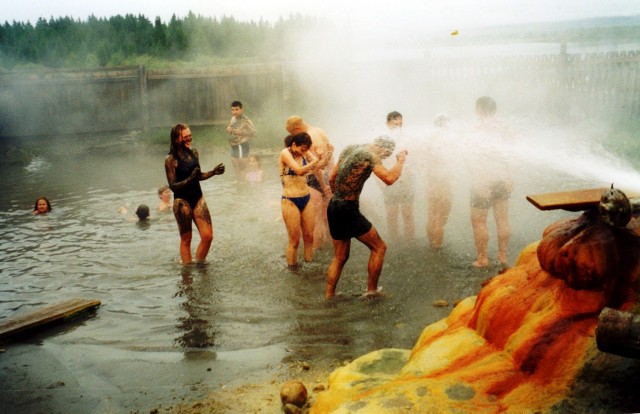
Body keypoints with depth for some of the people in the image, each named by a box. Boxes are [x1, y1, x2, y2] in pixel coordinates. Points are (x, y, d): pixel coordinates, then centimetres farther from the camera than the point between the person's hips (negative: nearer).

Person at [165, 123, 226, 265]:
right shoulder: (171, 160, -11)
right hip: (182, 201, -5)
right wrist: (189, 179, -26)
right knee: (186, 240, 5)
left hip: (198, 198, 6)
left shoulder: (194, 153, 6)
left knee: (208, 236, 0)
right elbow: (173, 186, -13)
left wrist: (213, 172, 4)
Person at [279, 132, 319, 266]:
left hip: (307, 199, 6)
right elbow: (300, 171, -25)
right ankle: (292, 268, 18)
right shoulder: (285, 153, -12)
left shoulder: (304, 153, 5)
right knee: (294, 240, 2)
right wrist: (315, 162, -20)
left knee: (309, 236, 10)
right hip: (290, 201, -5)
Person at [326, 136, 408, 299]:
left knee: (340, 257, 17)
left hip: (333, 207, 9)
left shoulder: (349, 149, 14)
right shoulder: (369, 156, -11)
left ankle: (329, 295, 17)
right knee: (379, 247, 6)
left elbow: (332, 178, 18)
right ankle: (371, 290, 11)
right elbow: (389, 179, -23)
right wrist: (401, 160, -6)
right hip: (348, 210, -9)